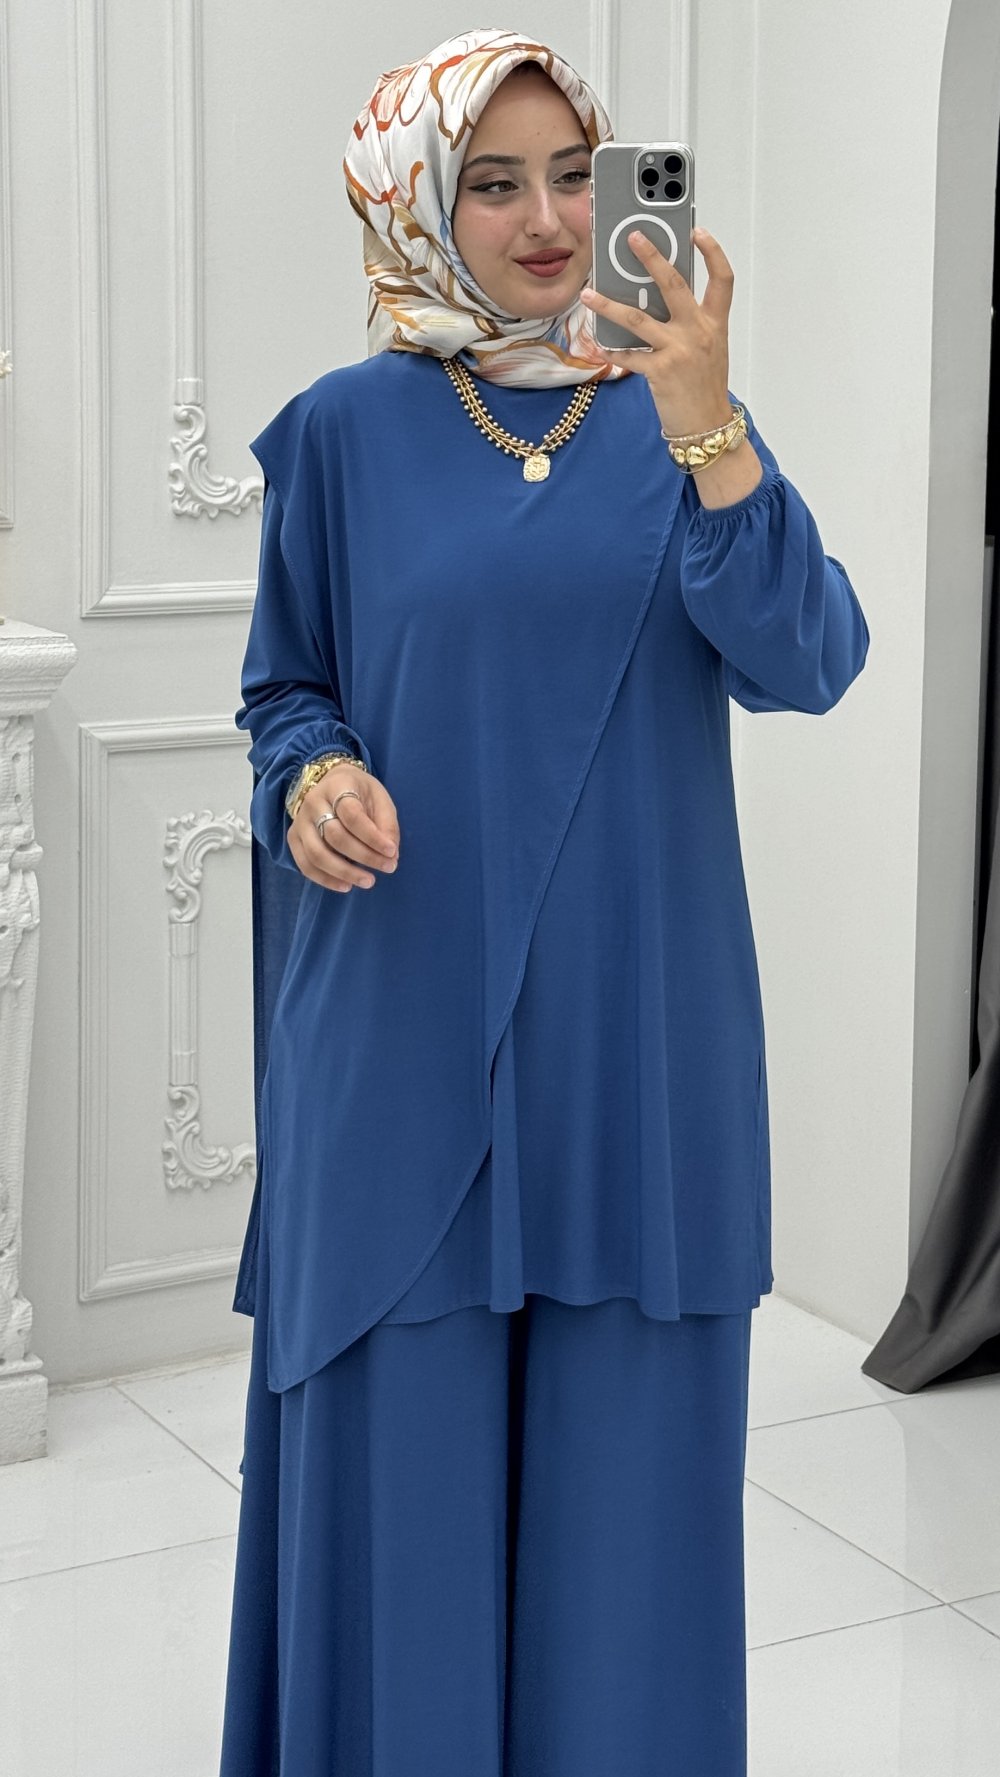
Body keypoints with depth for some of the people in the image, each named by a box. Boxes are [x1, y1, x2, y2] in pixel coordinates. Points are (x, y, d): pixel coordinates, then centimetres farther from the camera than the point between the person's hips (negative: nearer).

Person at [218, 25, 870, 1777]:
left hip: (636, 1034, 1)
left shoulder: (678, 415, 3)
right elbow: (284, 689, 9)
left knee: (625, 1453, 8)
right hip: (411, 1035, -1)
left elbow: (804, 662, -11)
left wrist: (705, 430, -25)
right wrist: (312, 778, -15)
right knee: (410, 1450, 4)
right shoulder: (346, 431, 1)